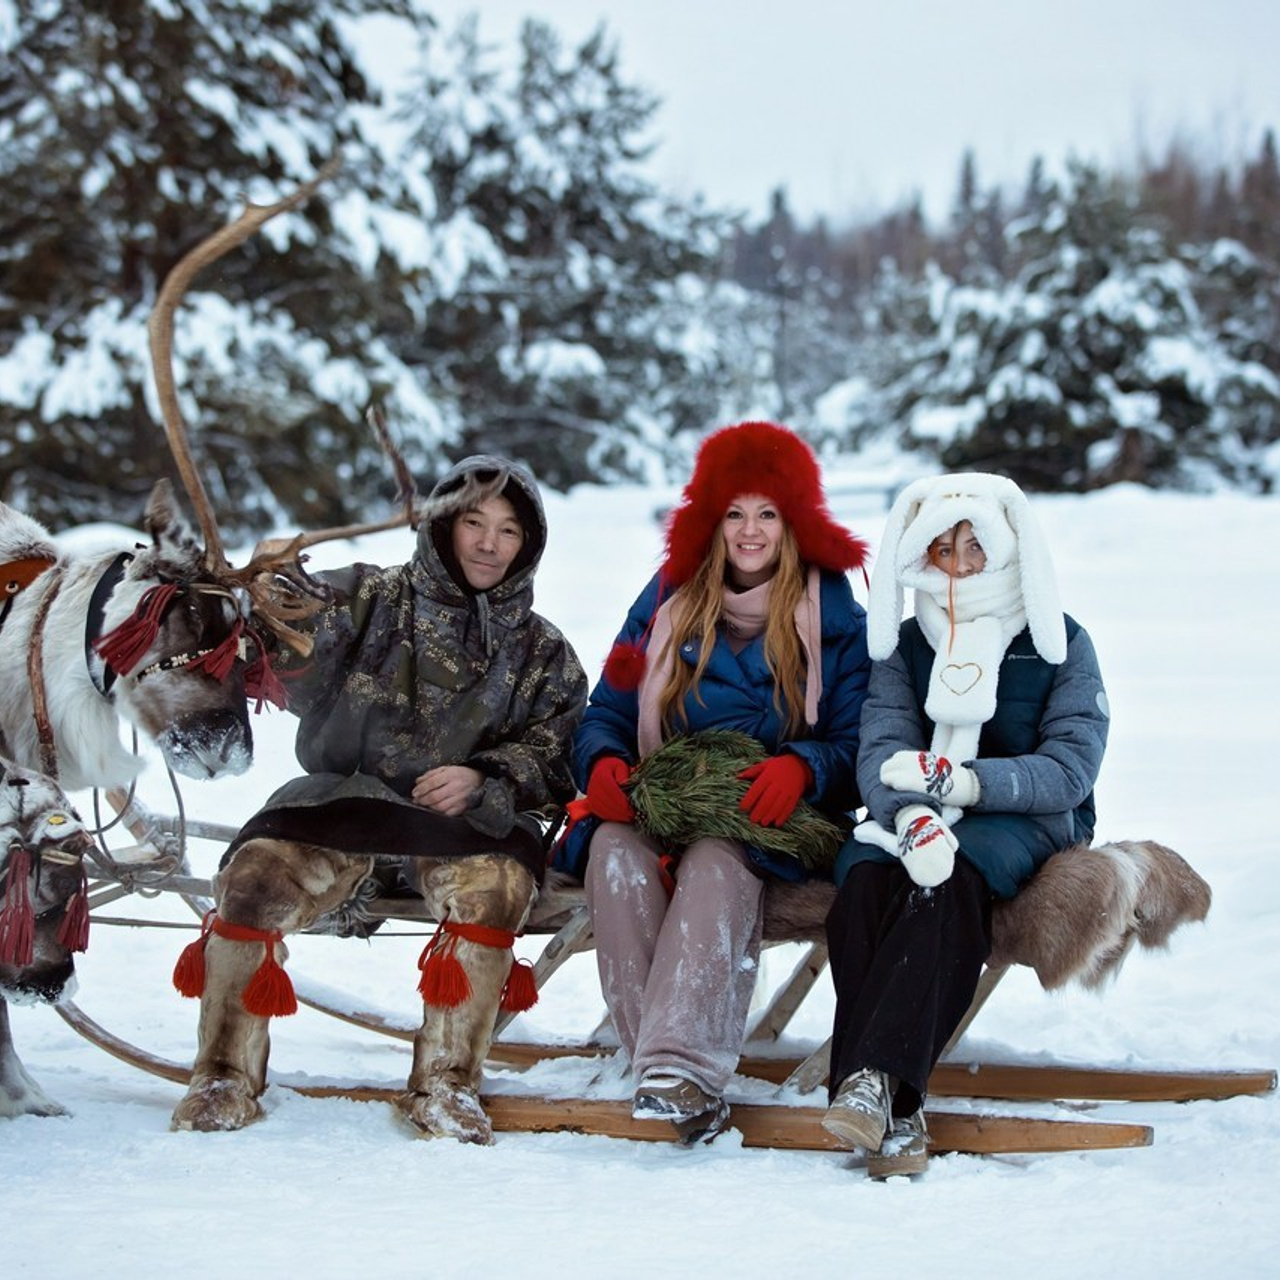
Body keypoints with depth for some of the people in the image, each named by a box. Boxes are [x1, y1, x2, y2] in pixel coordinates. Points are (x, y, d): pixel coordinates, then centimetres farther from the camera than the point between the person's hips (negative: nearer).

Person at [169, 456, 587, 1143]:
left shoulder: (541, 651, 18)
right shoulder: (370, 599, 12)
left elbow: (555, 751, 9)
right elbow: (297, 677, -1)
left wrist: (485, 778, -11)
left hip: (465, 821, 0)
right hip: (342, 802, 0)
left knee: (497, 881, -34)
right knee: (255, 875, -29)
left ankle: (445, 1083, -21)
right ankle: (226, 1079, -12)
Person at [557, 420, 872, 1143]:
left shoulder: (835, 616, 7)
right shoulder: (669, 604, 14)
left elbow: (860, 740, -1)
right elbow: (607, 712, 12)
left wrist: (801, 766, -23)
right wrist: (603, 762, -13)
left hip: (775, 817, -2)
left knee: (717, 862, -38)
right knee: (614, 850, -33)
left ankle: (680, 1064, -50)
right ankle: (671, 1056, -40)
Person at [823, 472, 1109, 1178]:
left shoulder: (1060, 644, 3)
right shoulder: (905, 645, 11)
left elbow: (1070, 770, -9)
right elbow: (882, 752, -5)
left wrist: (963, 780, -25)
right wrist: (912, 815, -29)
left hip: (1025, 823, -2)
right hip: (911, 822, 2)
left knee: (951, 875, -37)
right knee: (864, 875, -33)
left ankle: (874, 1075, -47)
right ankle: (895, 1111, -41)